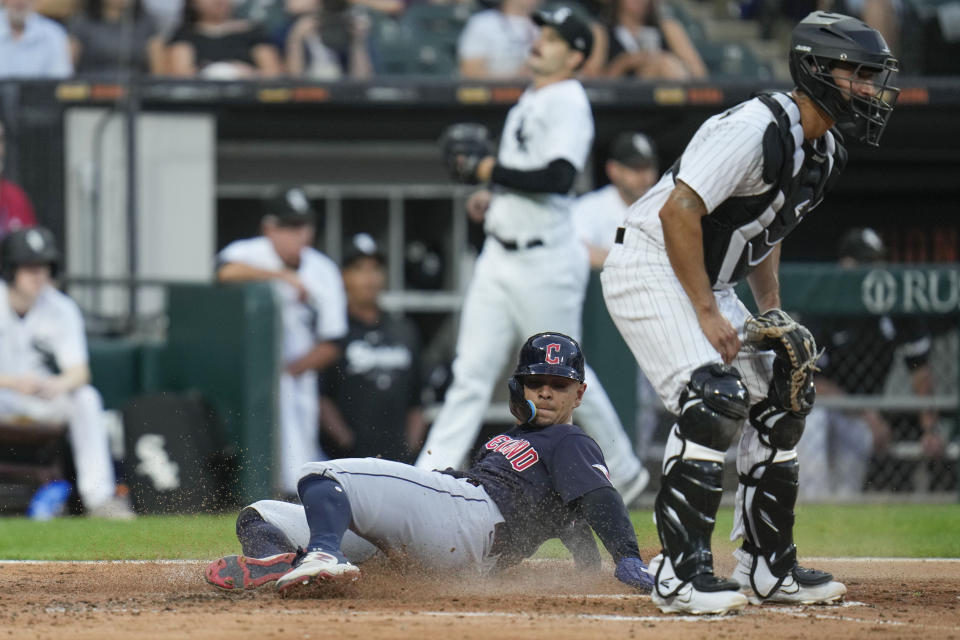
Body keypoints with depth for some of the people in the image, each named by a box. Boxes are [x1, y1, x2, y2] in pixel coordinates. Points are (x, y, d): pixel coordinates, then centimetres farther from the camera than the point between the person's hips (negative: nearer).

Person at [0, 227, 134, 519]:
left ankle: (98, 497, -26)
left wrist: (60, 384, -36)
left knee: (87, 397, -24)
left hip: (42, 394, 3)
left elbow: (79, 372, -12)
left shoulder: (61, 309, -6)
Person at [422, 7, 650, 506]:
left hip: (544, 261, -9)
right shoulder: (529, 101, 16)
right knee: (471, 372, 1)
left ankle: (623, 471, 21)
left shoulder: (568, 103, -13)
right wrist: (494, 198, 12)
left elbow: (558, 178, -26)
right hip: (500, 254, 9)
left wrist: (490, 171, -20)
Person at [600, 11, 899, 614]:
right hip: (649, 266, -10)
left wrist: (773, 312, 6)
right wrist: (708, 313, -25)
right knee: (715, 400, -24)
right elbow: (679, 211, -28)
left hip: (707, 282, 10)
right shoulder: (758, 129, -24)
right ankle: (680, 574, -24)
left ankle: (768, 568, 18)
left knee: (781, 400, 9)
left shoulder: (824, 151, 6)